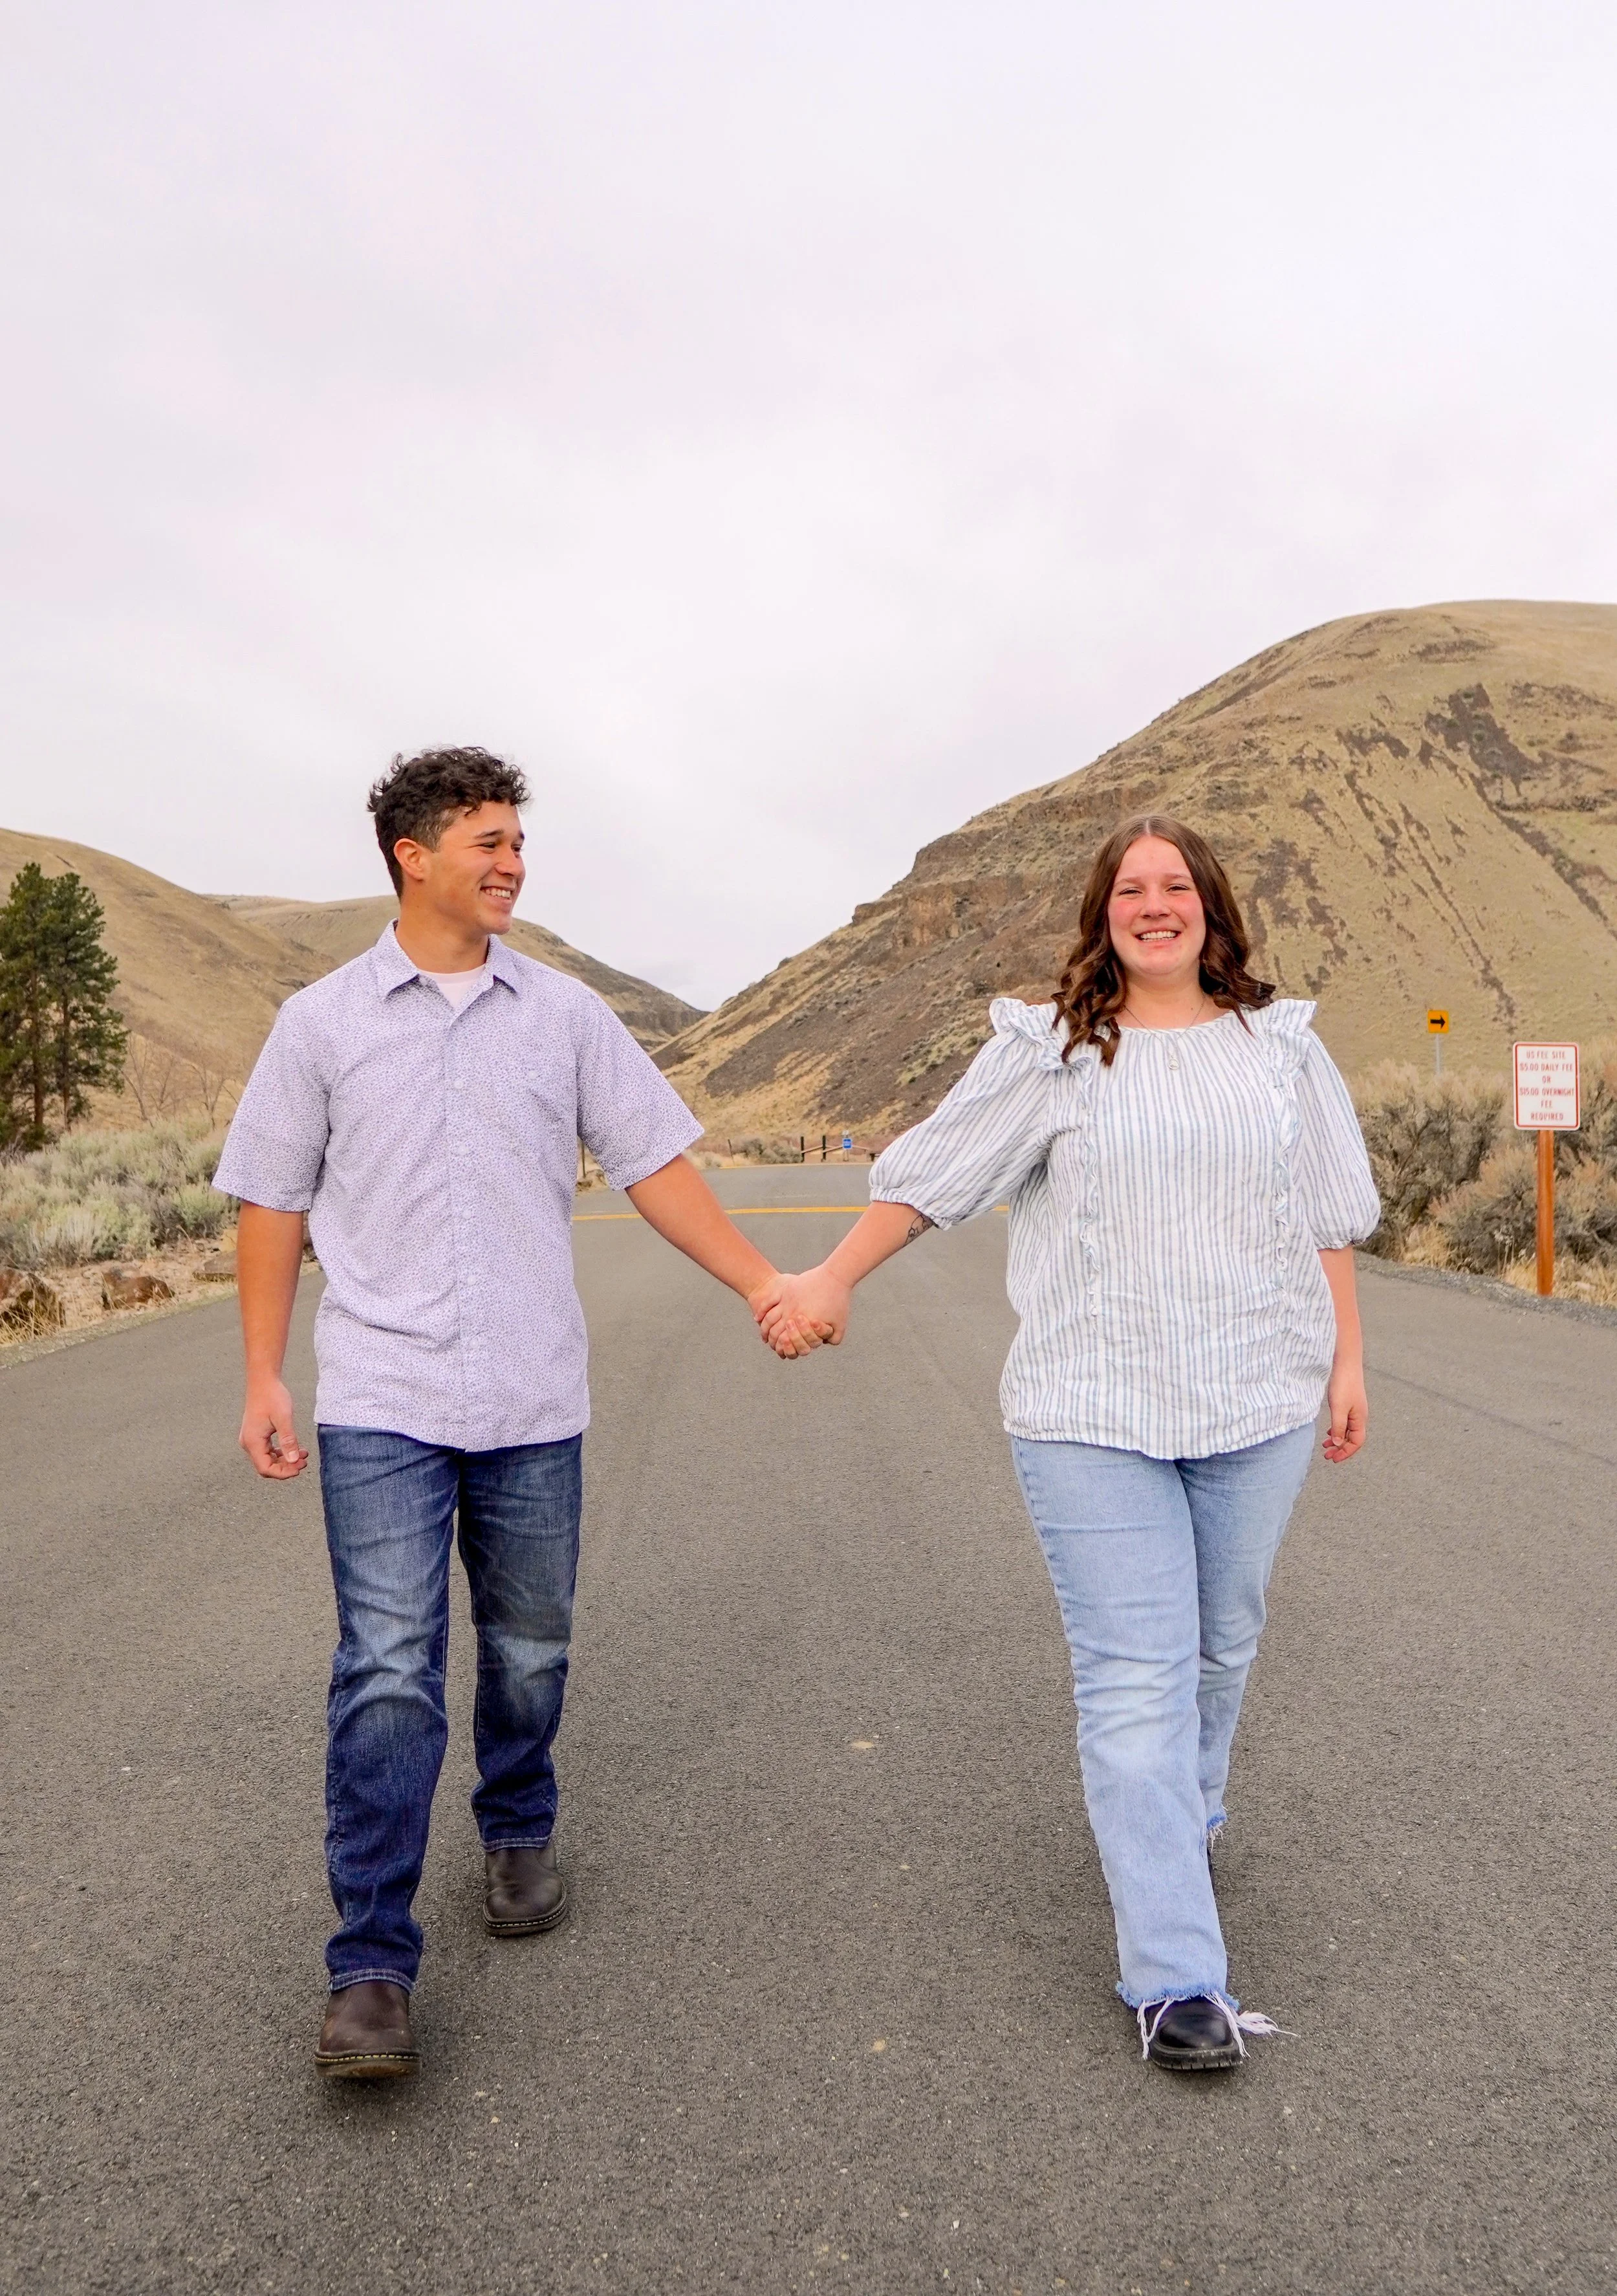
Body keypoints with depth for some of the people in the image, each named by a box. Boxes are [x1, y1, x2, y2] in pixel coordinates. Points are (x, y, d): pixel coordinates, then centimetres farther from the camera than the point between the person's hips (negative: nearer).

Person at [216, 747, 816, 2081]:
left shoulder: (565, 1014, 5)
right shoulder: (323, 1022, 2)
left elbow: (656, 1166, 5)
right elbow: (273, 1206, 5)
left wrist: (767, 1286, -3)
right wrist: (264, 1380, 2)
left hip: (532, 1403, 2)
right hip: (381, 1401, -2)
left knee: (529, 1652, 13)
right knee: (388, 1672, -7)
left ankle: (521, 1835, 39)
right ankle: (373, 1970, 2)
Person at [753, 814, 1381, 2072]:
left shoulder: (1279, 1040, 9)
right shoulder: (1050, 1051, 0)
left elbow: (1327, 1215, 13)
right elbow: (929, 1175, 3)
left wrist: (1346, 1359, 10)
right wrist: (831, 1279, 1)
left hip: (1257, 1401, 4)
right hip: (1096, 1412, -3)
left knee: (1222, 1644, 16)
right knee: (1137, 1678, -6)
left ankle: (1181, 1832, 43)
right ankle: (1177, 1980, -1)